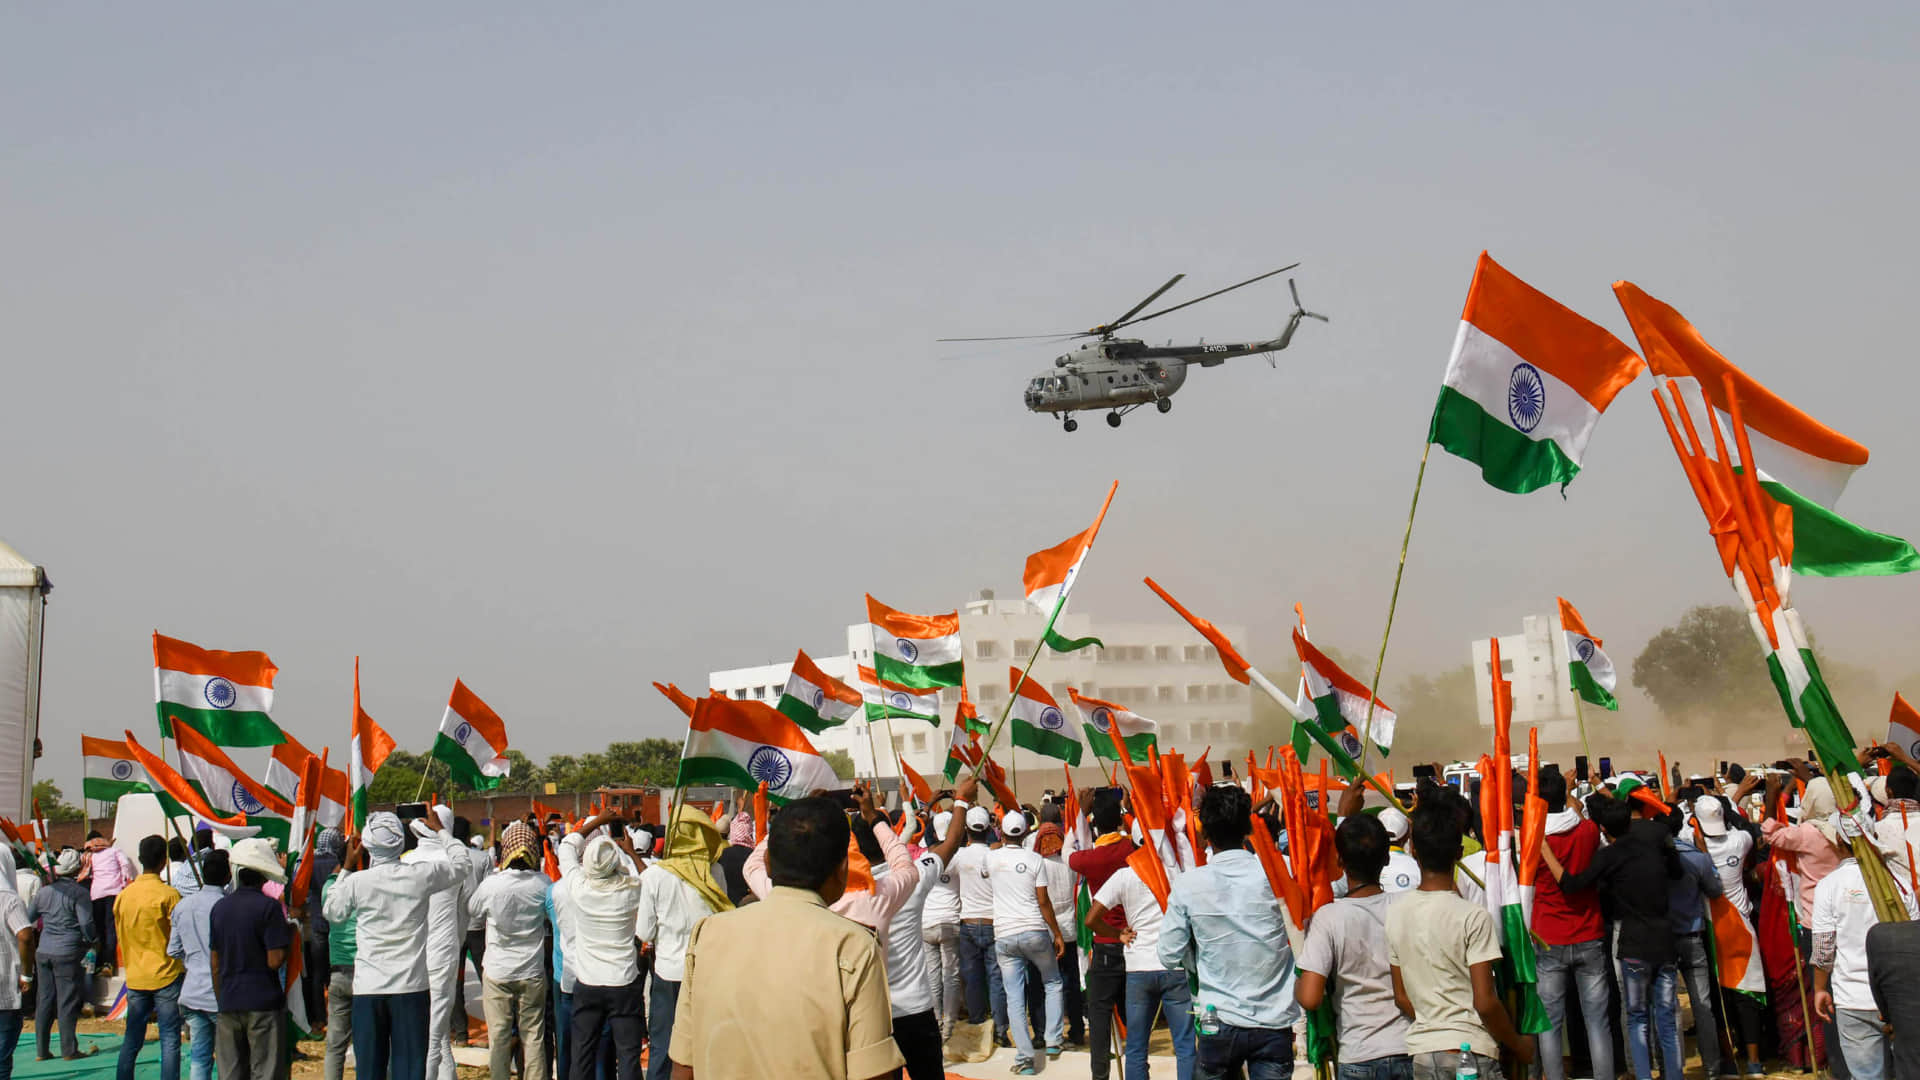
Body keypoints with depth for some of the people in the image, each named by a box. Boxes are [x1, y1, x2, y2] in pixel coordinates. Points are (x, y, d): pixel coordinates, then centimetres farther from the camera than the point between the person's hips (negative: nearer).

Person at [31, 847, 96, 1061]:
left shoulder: (44, 892, 9)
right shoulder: (79, 892, -8)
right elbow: (86, 923, -13)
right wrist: (92, 940, 4)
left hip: (43, 952, 5)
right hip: (68, 954, -5)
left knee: (44, 1001, 11)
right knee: (67, 1002, -1)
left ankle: (42, 1050, 14)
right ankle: (69, 1050, 3)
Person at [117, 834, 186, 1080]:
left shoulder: (123, 895, 5)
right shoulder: (169, 894, -11)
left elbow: (120, 938, 14)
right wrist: (183, 967, 8)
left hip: (135, 977, 5)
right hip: (166, 976, -5)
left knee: (131, 1041, 11)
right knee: (170, 1041, -2)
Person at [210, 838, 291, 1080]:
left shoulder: (220, 907, 7)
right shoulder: (268, 906, -11)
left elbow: (214, 963, 12)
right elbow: (275, 961, -15)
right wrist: (289, 935, 1)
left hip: (229, 1003, 5)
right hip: (263, 1002, -5)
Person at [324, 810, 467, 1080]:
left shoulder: (356, 881, -7)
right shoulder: (420, 875, -7)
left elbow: (332, 913, 13)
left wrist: (347, 867, 17)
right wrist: (438, 831, 25)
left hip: (368, 988, 0)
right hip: (411, 987, 0)